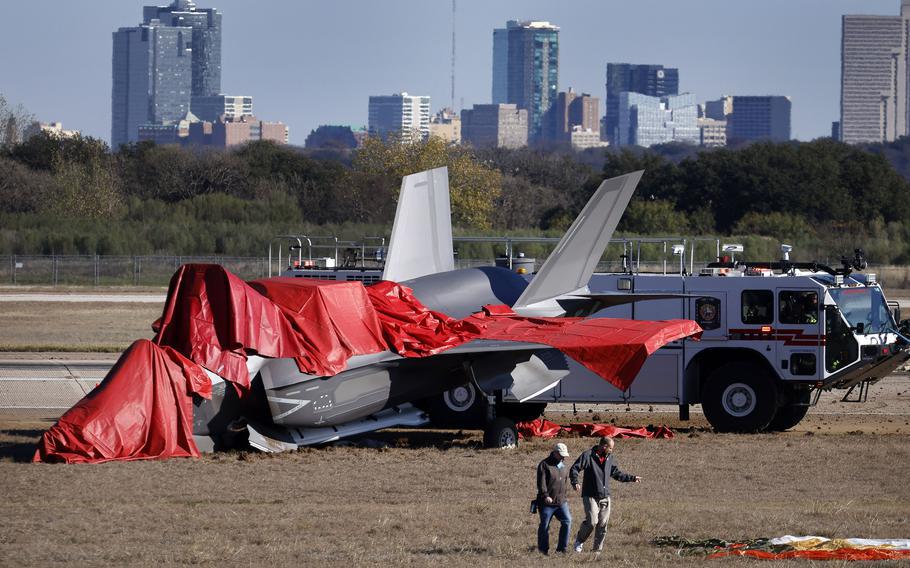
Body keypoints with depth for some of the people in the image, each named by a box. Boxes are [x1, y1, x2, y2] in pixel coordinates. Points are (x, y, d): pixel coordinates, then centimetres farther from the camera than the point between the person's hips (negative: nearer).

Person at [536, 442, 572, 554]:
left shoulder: (564, 467, 16)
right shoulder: (544, 465, -6)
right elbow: (541, 482, -14)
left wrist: (565, 498, 22)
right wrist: (545, 495, -24)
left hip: (561, 502, 5)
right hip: (547, 502, -5)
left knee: (567, 521, -9)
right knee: (545, 525, 0)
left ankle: (561, 547, -2)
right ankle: (543, 548, 12)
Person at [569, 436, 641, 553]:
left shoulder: (609, 458, 13)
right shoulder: (588, 455, -6)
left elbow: (617, 474, 26)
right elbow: (574, 469, -7)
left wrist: (632, 478, 24)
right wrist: (575, 482, -24)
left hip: (605, 497, 6)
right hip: (591, 496, -6)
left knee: (603, 525, 2)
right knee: (592, 521, -17)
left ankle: (598, 549, 13)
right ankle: (579, 540, 8)